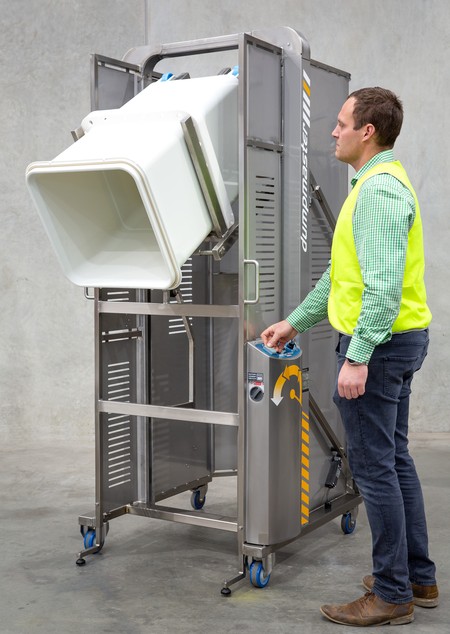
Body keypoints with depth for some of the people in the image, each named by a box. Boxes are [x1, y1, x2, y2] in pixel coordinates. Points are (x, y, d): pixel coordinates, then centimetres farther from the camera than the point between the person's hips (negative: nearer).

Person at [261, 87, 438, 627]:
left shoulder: (380, 189, -17)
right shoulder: (376, 183, 17)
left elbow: (384, 283, -26)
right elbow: (344, 271, 22)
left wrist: (358, 357, -27)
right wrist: (295, 321, 23)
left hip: (378, 342, -11)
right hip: (397, 340, 11)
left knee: (374, 465, -3)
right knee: (394, 459, 16)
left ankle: (391, 594, 8)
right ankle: (417, 576, 27)